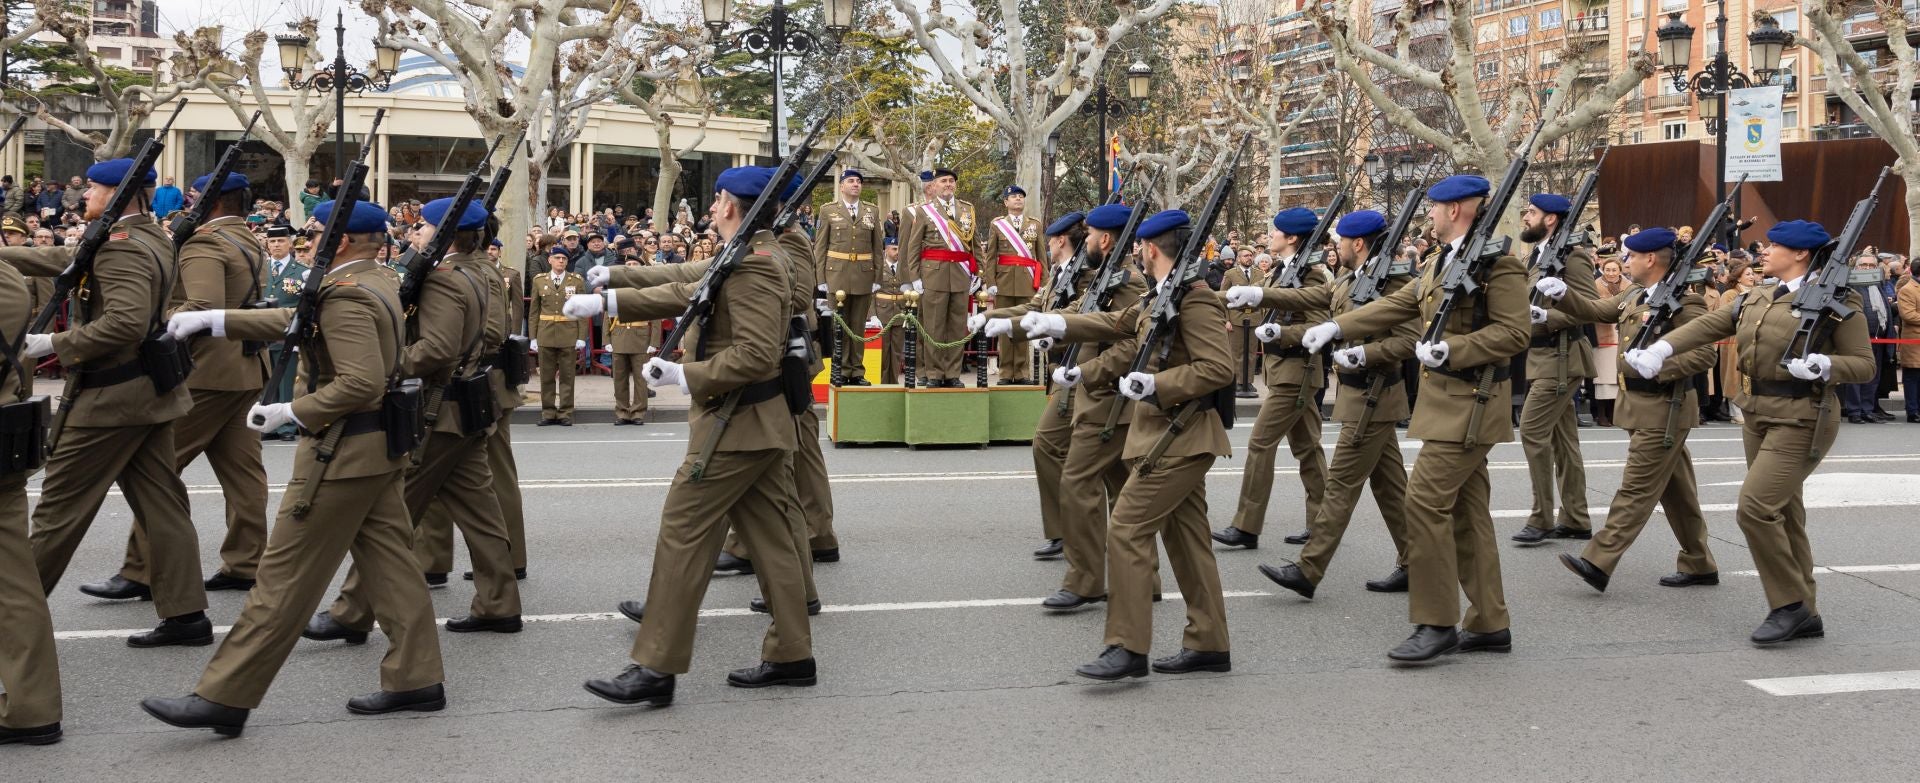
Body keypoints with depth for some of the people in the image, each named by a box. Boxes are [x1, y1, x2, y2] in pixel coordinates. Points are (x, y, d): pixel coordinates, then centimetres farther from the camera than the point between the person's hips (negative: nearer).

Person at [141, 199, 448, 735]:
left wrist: (290, 412, -19)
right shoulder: (378, 281, 10)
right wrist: (212, 319, 11)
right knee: (388, 561, 12)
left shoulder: (345, 295, -19)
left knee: (287, 574, -5)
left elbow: (361, 381, -27)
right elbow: (296, 320, 15)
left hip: (343, 450, -10)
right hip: (378, 448, 10)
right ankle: (416, 679, 15)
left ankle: (224, 698, 0)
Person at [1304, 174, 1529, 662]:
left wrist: (1449, 348, -24)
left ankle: (1436, 623, -6)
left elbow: (1514, 333, -17)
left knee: (1425, 501, -13)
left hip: (1469, 402, -10)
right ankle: (1489, 624, 17)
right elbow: (1398, 305, 18)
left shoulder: (1498, 263, -13)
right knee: (1465, 509, 11)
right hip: (1449, 401, 10)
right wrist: (1336, 327, 10)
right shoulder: (1441, 263, 15)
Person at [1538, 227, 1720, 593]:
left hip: (1663, 410, -9)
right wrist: (1561, 292, -2)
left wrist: (1658, 368, -27)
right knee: (1675, 491, 15)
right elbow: (1594, 309, 15)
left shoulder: (1684, 302, -16)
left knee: (1636, 490, -6)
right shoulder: (1633, 296, 10)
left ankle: (1598, 563, -7)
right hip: (1642, 407, 9)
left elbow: (1705, 353, -21)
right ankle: (1698, 564, 23)